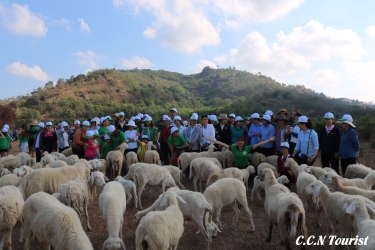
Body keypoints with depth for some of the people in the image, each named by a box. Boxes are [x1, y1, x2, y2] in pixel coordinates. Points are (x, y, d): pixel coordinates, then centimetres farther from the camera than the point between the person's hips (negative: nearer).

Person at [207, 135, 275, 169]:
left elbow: (258, 144, -11)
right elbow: (223, 144, -9)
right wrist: (212, 140, -13)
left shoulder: (247, 148, -8)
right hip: (236, 168, 0)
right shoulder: (233, 148, -7)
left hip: (245, 168, 0)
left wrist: (269, 140, -15)